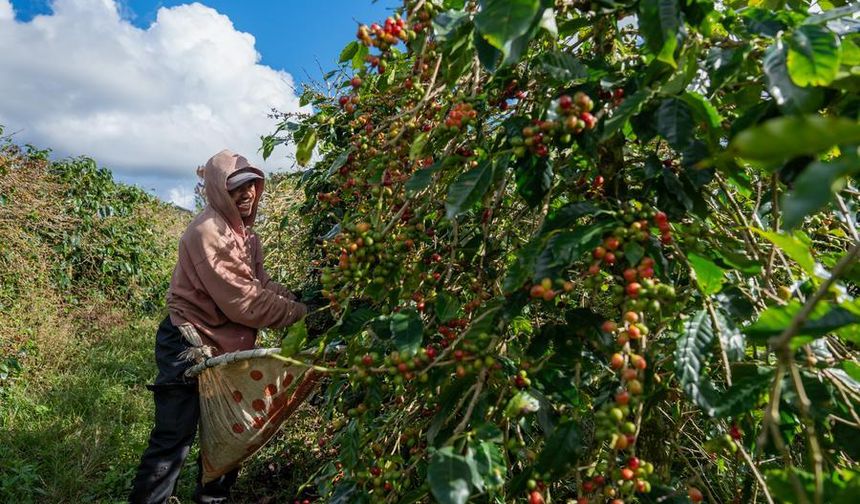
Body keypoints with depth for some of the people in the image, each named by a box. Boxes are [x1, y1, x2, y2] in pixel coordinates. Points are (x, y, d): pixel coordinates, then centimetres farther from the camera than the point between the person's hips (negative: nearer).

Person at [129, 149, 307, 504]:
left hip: (226, 347, 9)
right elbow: (243, 302, -26)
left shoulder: (244, 231, 8)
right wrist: (299, 314, -21)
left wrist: (299, 302, -12)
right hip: (188, 347, -9)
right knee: (175, 438, -2)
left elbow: (261, 284, 4)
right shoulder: (208, 231, -22)